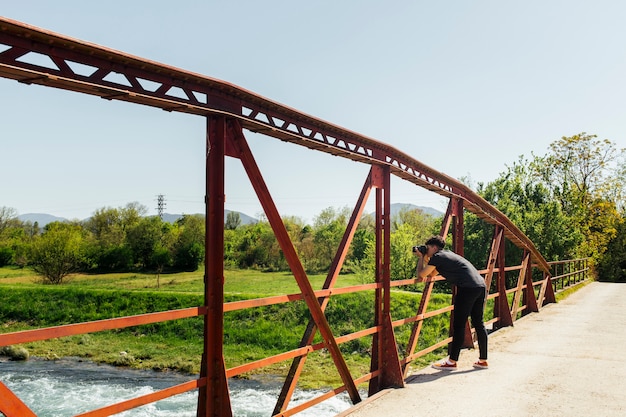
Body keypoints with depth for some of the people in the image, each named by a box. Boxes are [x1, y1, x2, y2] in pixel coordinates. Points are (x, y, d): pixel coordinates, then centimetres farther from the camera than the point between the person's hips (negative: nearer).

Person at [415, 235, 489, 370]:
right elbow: (431, 275, 37)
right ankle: (483, 360, 20)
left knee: (458, 325, -4)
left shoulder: (437, 257, 0)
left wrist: (421, 258, 17)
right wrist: (424, 258, 30)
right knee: (478, 323, 14)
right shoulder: (447, 254, 27)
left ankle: (452, 362, 1)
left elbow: (421, 275, 5)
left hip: (468, 288, -9)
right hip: (481, 286, 9)